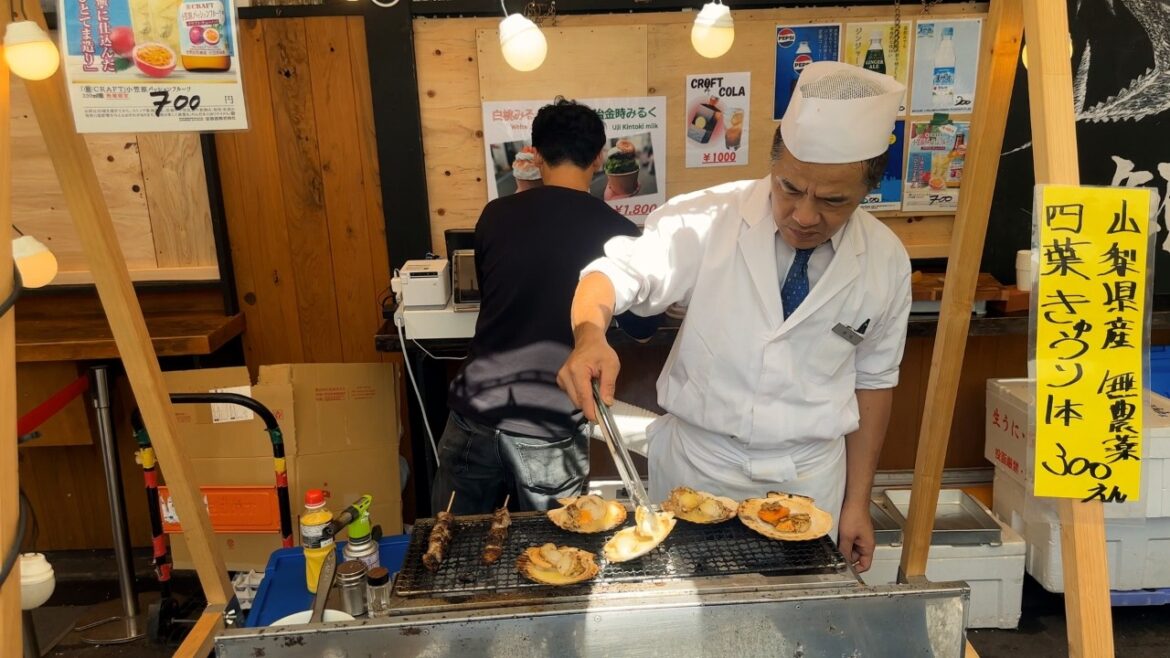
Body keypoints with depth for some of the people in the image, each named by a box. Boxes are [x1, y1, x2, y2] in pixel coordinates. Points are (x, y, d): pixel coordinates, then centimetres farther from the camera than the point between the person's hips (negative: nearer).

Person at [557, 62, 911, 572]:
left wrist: (857, 501, 6)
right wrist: (590, 335, -43)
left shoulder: (886, 261, -5)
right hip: (697, 466, -2)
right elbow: (620, 271, -20)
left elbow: (873, 380, 4)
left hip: (810, 482, 2)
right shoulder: (708, 221, -16)